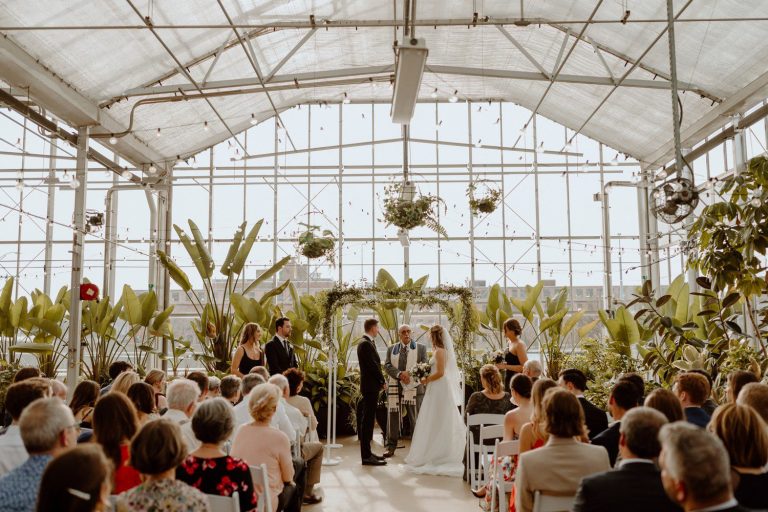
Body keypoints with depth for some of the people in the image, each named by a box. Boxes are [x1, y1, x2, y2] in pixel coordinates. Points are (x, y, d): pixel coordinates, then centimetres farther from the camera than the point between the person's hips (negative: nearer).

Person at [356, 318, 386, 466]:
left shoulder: (366, 343, 16)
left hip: (370, 386, 10)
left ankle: (367, 452, 21)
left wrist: (380, 382, 10)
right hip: (371, 386, -10)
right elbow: (374, 365, -18)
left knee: (367, 419, 13)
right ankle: (366, 456, -4)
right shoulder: (366, 344, -16)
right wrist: (382, 382, -7)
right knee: (368, 420, -7)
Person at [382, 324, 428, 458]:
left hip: (414, 387, -1)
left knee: (416, 418, 4)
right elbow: (387, 366, 1)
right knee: (393, 417, 4)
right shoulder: (391, 349, 12)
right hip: (395, 388, 1)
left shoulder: (421, 348, 8)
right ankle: (391, 447, 11)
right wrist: (400, 374, -16)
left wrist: (410, 374, -16)